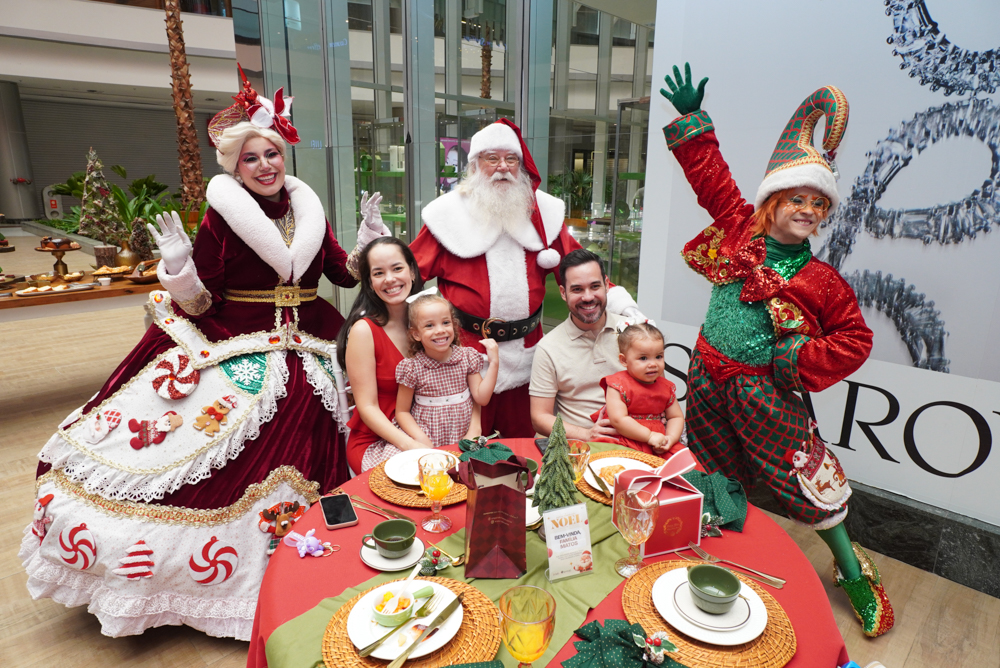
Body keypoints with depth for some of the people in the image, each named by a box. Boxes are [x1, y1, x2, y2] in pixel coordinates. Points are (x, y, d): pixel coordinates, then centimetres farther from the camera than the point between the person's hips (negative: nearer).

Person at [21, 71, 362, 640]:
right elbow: (199, 303, -5)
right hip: (231, 351, -2)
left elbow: (346, 275, 17)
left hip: (302, 354, 3)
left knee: (285, 453, 2)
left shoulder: (310, 211, 8)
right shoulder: (221, 218, -4)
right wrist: (179, 265, -23)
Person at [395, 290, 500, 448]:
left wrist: (494, 363, -8)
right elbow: (402, 412, 0)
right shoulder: (412, 368, -7)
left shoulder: (467, 356, 1)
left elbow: (481, 398, -2)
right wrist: (422, 439, -13)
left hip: (464, 440, 2)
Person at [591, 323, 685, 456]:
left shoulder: (666, 387, 11)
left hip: (658, 445, 4)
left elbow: (676, 417, 16)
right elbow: (618, 420, -15)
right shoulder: (618, 384, -7)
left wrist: (670, 438, -5)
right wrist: (649, 436, -15)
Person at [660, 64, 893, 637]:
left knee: (810, 477, 5)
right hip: (708, 378, 2)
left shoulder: (821, 281, -7)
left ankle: (853, 571, 26)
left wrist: (803, 361, -13)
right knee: (720, 475, 18)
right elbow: (711, 174, 2)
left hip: (764, 390, -2)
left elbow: (855, 339, 1)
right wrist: (691, 116, 1)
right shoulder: (740, 231, -3)